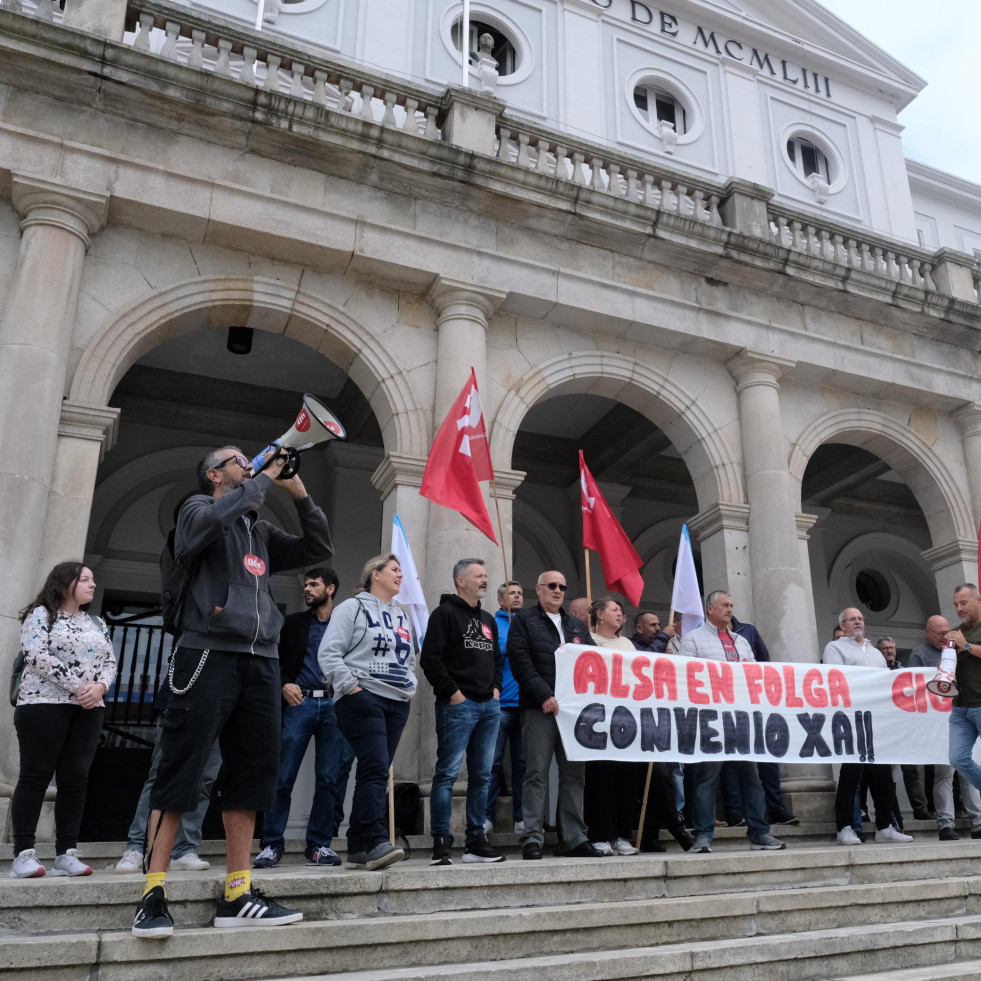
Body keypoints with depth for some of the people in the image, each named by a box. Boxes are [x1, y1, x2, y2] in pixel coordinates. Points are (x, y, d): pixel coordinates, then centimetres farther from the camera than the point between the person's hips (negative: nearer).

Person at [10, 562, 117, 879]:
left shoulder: (97, 623, 19)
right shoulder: (41, 614, 2)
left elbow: (110, 662, 13)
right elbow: (37, 656, -12)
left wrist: (99, 687, -9)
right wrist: (76, 686, -16)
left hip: (88, 709, 5)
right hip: (43, 703, -5)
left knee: (75, 779, 0)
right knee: (36, 776, -5)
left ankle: (66, 854, 3)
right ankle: (24, 854, -2)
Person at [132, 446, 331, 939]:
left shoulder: (261, 531, 24)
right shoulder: (197, 509, 6)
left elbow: (318, 549, 22)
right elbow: (217, 517, -18)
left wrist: (300, 495, 13)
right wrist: (265, 478, -6)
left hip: (261, 660, 7)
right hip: (208, 653, -6)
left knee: (253, 773, 4)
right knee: (180, 773, -5)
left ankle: (237, 896, 11)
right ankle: (153, 894, 2)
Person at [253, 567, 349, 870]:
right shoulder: (295, 623, 13)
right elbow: (275, 659, 13)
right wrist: (284, 685, -3)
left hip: (333, 706, 0)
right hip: (299, 703, 1)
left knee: (328, 779, 2)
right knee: (283, 777, -2)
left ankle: (319, 845, 12)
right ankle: (272, 845, 7)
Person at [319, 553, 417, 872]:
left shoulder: (401, 616, 22)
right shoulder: (353, 608, 1)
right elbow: (329, 652, -7)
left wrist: (409, 684, 13)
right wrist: (350, 686, -13)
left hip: (397, 702, 7)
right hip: (363, 699, -7)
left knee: (374, 773, 6)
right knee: (376, 768, -18)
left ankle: (358, 849, 10)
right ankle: (376, 843, -19)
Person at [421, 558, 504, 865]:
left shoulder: (488, 620, 20)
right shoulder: (445, 614, -4)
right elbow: (430, 658, -12)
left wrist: (496, 687, 12)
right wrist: (452, 692, -14)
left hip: (489, 705, 8)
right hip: (458, 705, -8)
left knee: (482, 775, 10)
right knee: (447, 773, -7)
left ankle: (476, 841, 18)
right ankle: (441, 843, -1)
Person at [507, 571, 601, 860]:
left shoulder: (578, 626, 21)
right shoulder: (523, 621, 4)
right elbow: (521, 662, -7)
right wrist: (545, 696, -15)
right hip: (539, 708, -5)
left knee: (574, 774, 7)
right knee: (537, 774, -4)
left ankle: (575, 838, 13)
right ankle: (532, 838, 2)